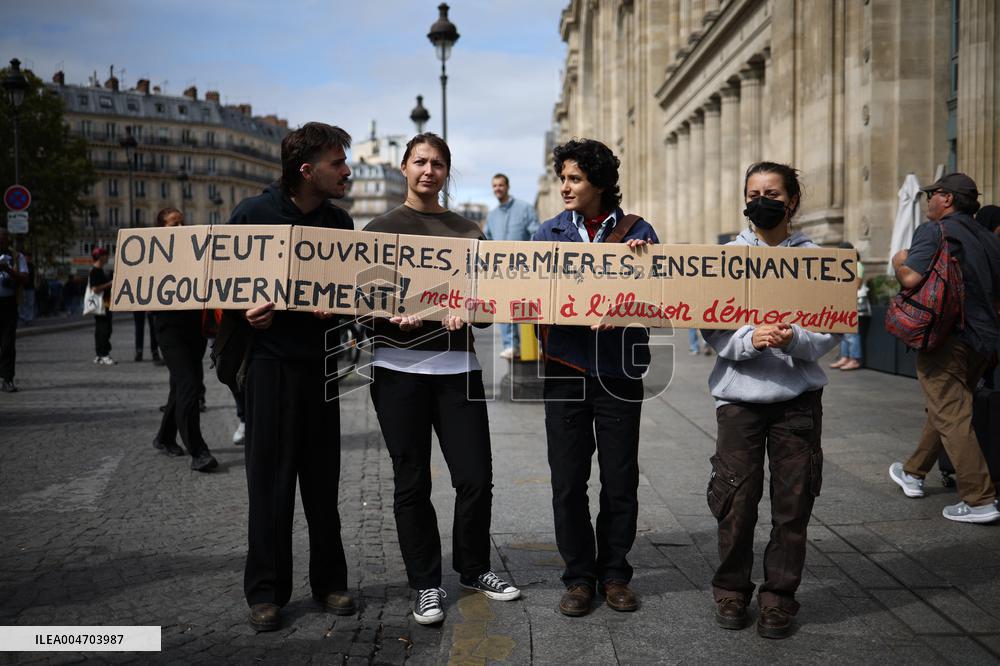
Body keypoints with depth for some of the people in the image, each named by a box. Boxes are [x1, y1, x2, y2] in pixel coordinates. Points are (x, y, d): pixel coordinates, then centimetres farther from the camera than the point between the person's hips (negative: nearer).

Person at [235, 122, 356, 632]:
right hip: (269, 357, -3)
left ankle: (330, 581, 21)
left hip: (320, 362, 3)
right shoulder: (253, 213, -4)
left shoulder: (339, 223, 7)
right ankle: (265, 591, 12)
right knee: (270, 479, 1)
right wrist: (245, 310, -16)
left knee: (322, 479, 9)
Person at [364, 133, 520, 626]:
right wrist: (392, 314, -16)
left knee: (476, 476, 3)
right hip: (399, 366, -2)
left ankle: (473, 569, 26)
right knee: (412, 482, 5)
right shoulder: (379, 229, 8)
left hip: (458, 365, 2)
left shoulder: (468, 232, 14)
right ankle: (426, 584, 19)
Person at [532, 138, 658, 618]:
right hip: (566, 369, 1)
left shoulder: (637, 231, 4)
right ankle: (579, 576, 18)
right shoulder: (549, 232, 9)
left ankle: (614, 572, 23)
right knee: (568, 481, 3)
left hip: (618, 370, -1)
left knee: (620, 480, 6)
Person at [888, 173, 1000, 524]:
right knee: (943, 408, 20)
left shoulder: (933, 231, -10)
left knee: (951, 417, -6)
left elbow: (911, 278, -23)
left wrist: (899, 261, -3)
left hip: (947, 337, -8)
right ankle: (914, 474, 34)